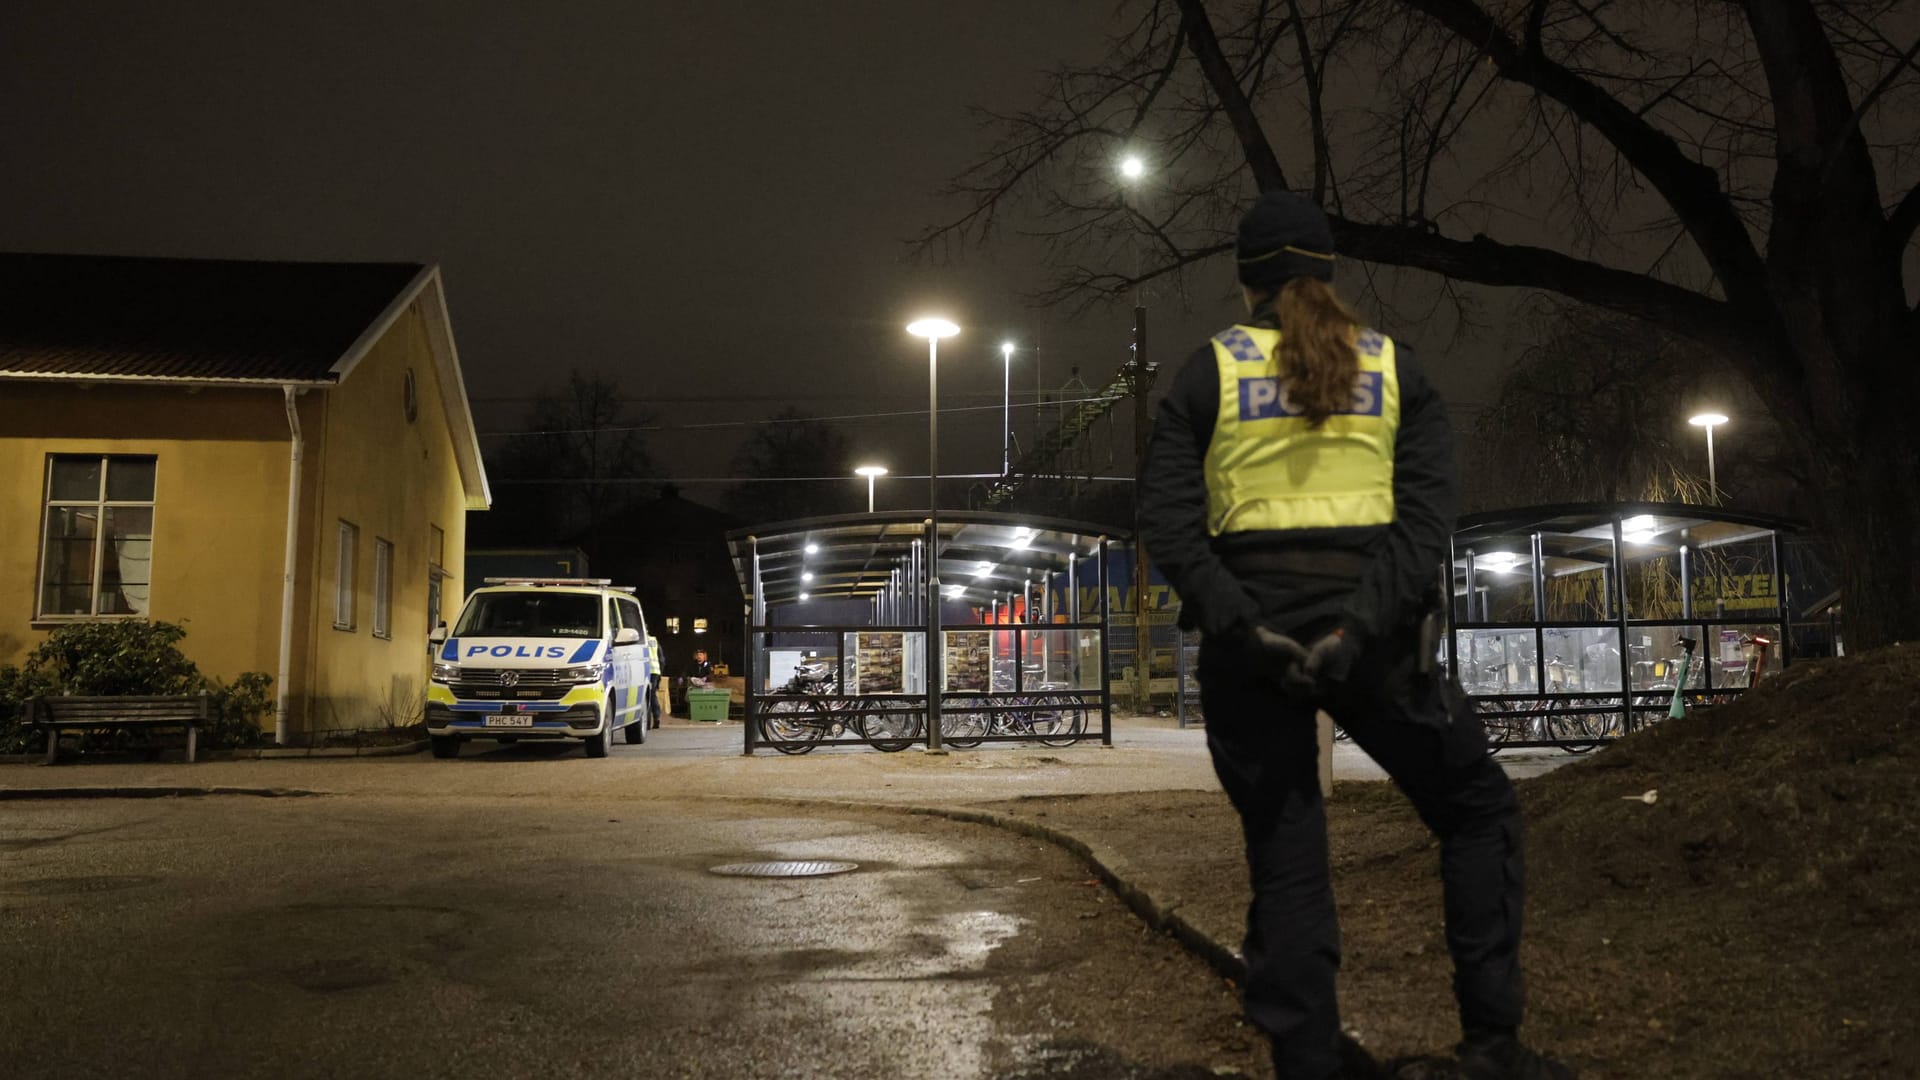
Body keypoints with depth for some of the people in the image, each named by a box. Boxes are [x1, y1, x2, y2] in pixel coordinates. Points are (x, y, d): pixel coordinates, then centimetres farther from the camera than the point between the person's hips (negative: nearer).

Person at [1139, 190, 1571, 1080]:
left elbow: (1166, 519, -6)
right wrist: (1364, 625, -15)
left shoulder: (1210, 370, 6)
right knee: (1478, 808, 17)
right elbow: (1430, 512, -7)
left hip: (1247, 639, 1)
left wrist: (1242, 627, -12)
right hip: (1367, 630, 0)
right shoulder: (1394, 368, 8)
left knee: (1285, 861, 9)